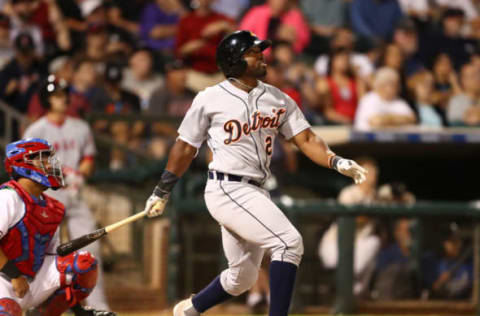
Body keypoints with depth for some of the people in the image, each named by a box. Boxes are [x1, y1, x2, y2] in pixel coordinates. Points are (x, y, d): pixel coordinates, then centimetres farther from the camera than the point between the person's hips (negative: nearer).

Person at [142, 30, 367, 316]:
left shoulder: (278, 99, 11)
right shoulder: (210, 99, -3)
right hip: (227, 189, -7)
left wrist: (337, 163, -15)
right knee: (289, 242, -22)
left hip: (256, 194, 7)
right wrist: (162, 193, 11)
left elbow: (306, 139, 3)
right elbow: (186, 148, 6)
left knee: (242, 278, 16)